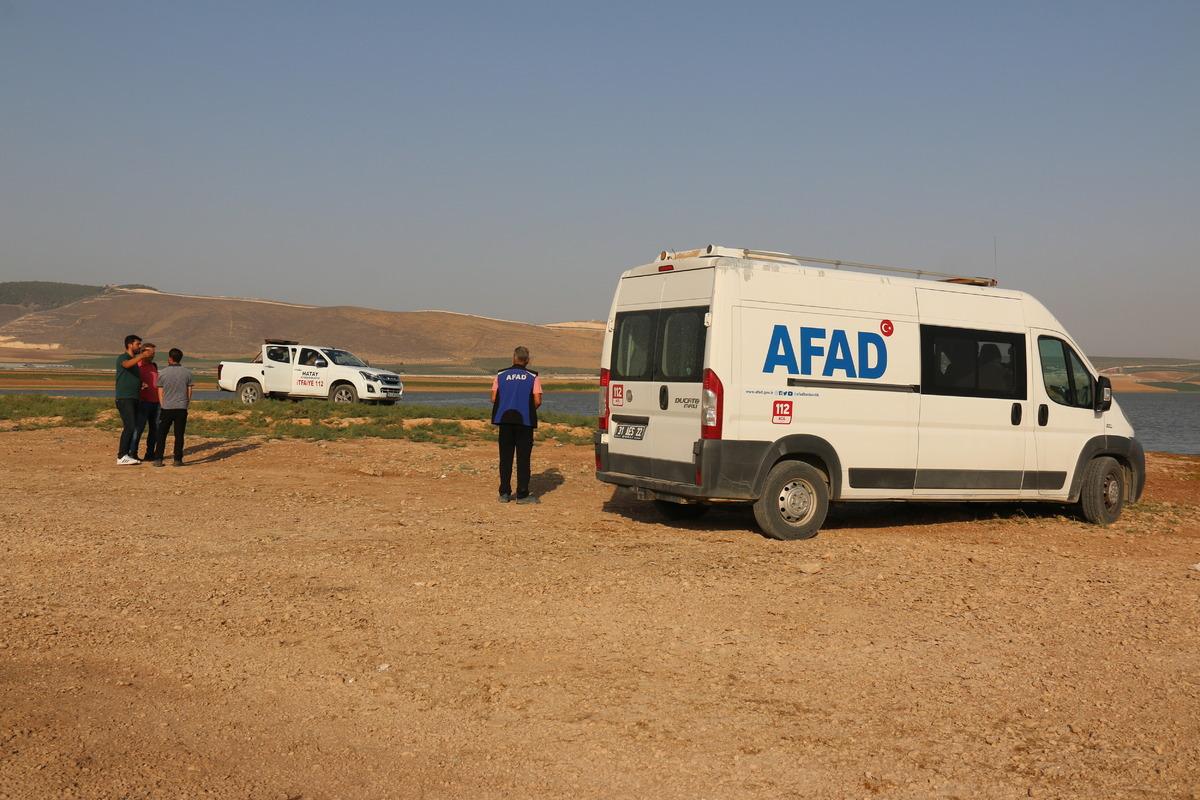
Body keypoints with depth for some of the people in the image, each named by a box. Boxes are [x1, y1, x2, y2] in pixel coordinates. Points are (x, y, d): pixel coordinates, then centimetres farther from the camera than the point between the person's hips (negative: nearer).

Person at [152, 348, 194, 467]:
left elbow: (160, 393, 2)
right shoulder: (187, 373, 1)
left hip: (166, 408, -1)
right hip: (182, 408, 1)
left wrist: (163, 406, 12)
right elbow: (189, 392, 4)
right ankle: (178, 459, 4)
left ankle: (158, 459, 5)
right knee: (179, 435, 5)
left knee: (161, 435, 7)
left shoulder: (163, 373, -3)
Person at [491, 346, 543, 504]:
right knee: (523, 458, 2)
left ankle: (504, 493, 10)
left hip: (505, 419, 2)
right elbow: (537, 401, -6)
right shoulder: (533, 377, 1)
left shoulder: (501, 375, 6)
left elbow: (494, 398, -1)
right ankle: (522, 494, 1)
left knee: (505, 457, 8)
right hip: (525, 420, -2)